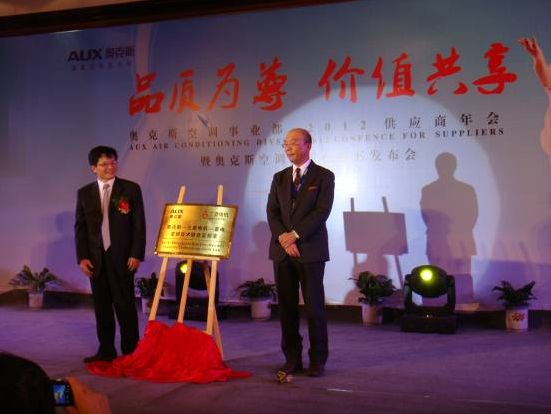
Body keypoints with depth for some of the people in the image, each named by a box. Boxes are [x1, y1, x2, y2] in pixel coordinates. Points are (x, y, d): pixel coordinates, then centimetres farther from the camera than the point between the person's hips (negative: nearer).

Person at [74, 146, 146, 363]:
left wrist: (136, 254, -9)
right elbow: (80, 227, 8)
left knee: (125, 305, 1)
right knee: (102, 306, 10)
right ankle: (106, 350, 20)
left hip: (122, 257, -3)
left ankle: (131, 351, 10)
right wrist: (82, 257, -1)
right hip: (96, 259, 3)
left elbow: (139, 225, -2)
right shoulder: (84, 193, 8)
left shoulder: (131, 189, 0)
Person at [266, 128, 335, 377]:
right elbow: (272, 213, 7)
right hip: (282, 251, 4)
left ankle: (318, 360, 9)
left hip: (311, 251, -4)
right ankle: (292, 358, 15)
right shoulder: (279, 178, 14)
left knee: (314, 307, -1)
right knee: (287, 307, 6)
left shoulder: (324, 176, 1)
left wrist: (295, 234, -15)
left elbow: (322, 211, -10)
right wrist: (283, 238, -10)